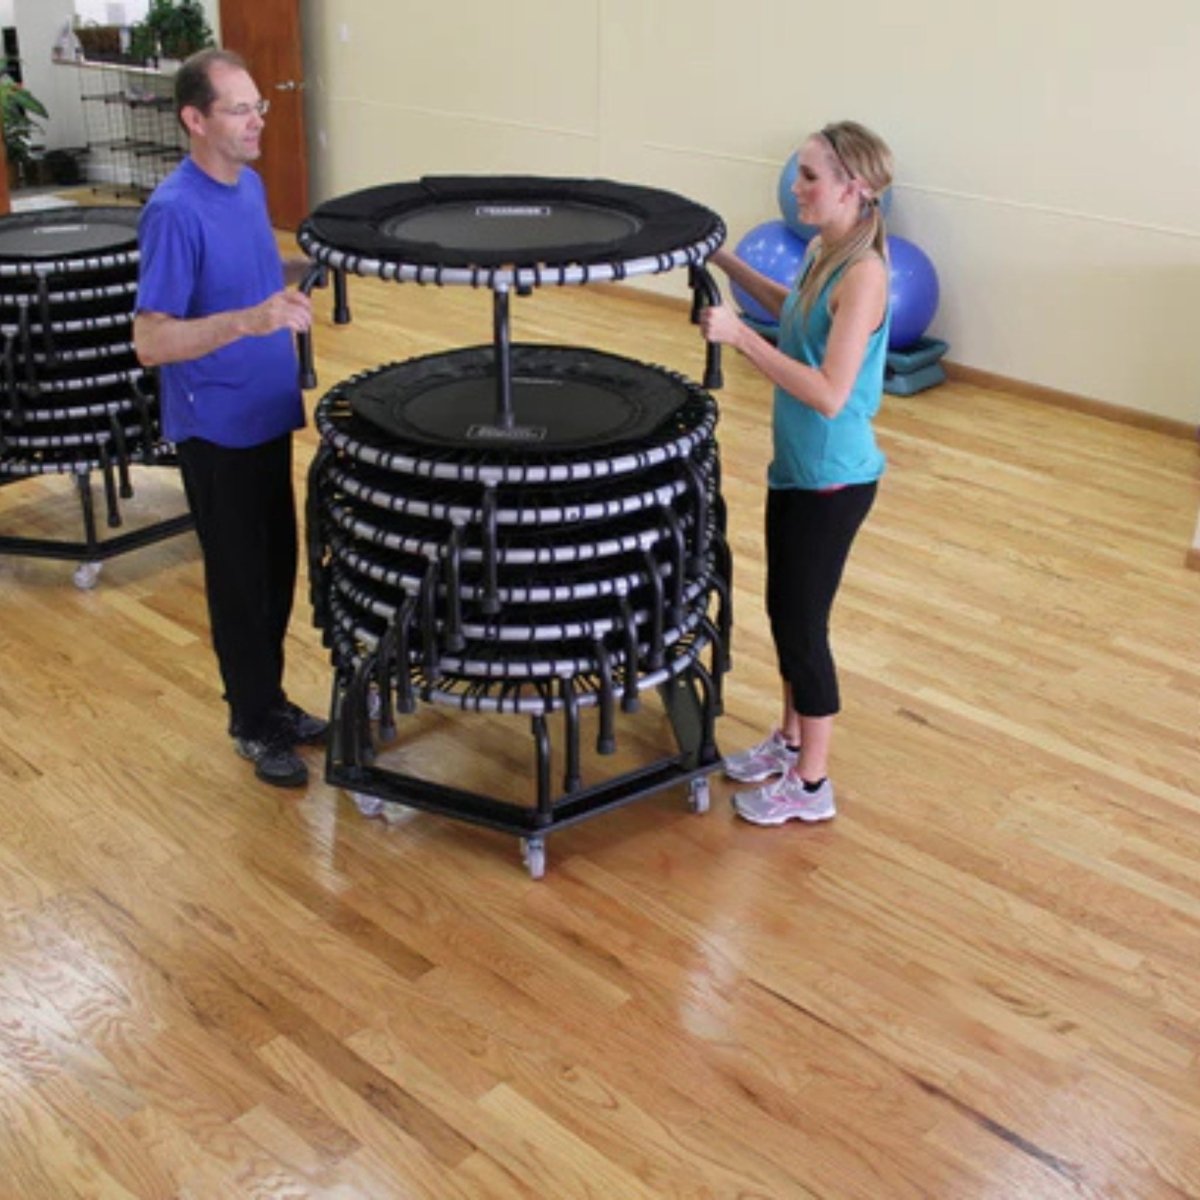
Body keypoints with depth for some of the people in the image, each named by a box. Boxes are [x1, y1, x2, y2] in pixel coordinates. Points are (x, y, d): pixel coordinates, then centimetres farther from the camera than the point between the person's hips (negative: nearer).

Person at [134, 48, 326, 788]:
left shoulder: (250, 186, 5)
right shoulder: (175, 212, -22)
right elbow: (151, 341, -26)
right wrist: (251, 321, -36)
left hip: (267, 417, 8)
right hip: (216, 429, -8)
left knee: (279, 570, 16)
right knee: (240, 582, 4)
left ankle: (273, 699, 33)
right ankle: (254, 724, 20)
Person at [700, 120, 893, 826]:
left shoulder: (863, 273, -24)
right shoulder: (824, 251, 3)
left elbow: (830, 394, -29)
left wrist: (739, 335, -29)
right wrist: (728, 263, 16)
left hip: (833, 479, -9)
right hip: (796, 466, 9)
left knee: (804, 621, 2)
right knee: (784, 610, 20)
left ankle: (811, 784, 19)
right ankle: (791, 740, 39)